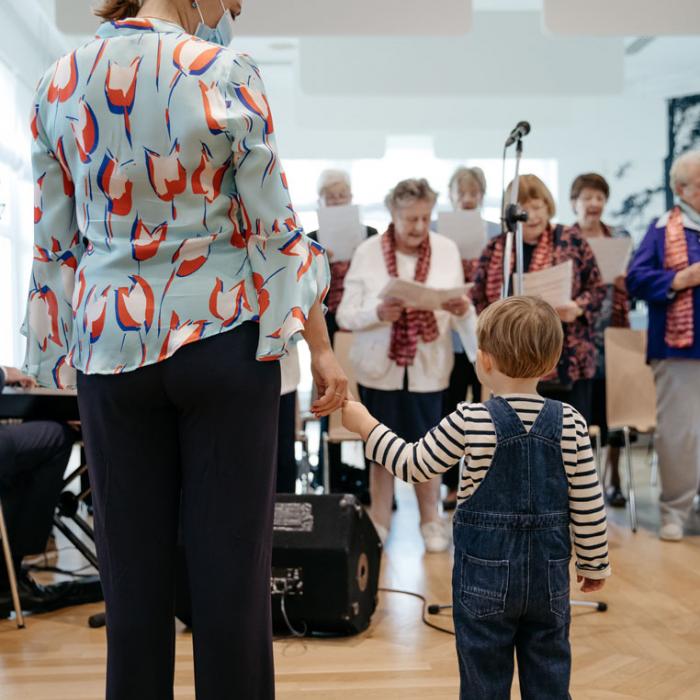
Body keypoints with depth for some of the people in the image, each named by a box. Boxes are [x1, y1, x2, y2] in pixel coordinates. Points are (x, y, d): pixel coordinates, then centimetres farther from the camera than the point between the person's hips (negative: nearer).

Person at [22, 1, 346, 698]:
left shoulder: (57, 83, 5)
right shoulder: (223, 72, -7)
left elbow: (52, 240, 8)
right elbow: (275, 227, -7)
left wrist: (59, 349, 16)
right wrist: (320, 345, -1)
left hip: (111, 343, 4)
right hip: (222, 339, -3)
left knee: (132, 560, 11)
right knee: (231, 555, 5)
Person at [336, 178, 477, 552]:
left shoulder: (447, 249, -1)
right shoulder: (367, 252, -6)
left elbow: (463, 313, 0)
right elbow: (345, 315, -9)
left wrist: (462, 310, -23)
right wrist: (377, 313, -28)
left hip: (427, 366, 1)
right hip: (379, 366, -1)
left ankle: (431, 521, 27)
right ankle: (379, 524, 23)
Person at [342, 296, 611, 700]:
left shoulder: (469, 422, -14)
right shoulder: (570, 423, -6)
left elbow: (414, 466, -4)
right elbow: (588, 505, -2)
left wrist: (366, 424, 8)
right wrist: (595, 562, 13)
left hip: (486, 573, -3)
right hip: (549, 575, 3)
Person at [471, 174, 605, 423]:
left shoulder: (572, 242, 2)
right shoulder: (495, 249, 6)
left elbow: (597, 288, 5)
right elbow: (478, 299, 7)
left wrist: (578, 307, -15)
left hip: (569, 362, -1)